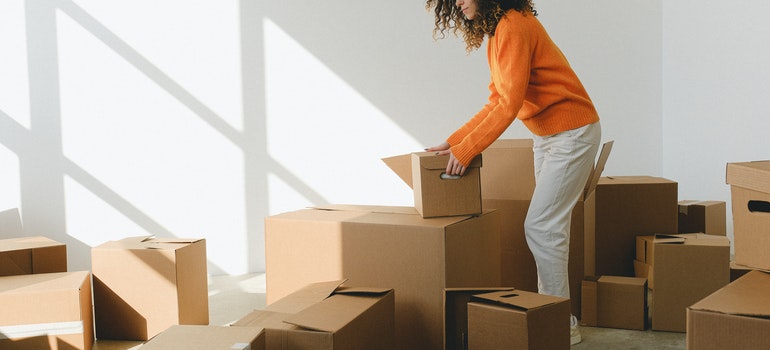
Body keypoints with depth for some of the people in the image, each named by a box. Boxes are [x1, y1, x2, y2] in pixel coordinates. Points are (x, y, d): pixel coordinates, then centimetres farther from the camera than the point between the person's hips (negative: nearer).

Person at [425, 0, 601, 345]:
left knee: (540, 226, -9)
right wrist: (453, 141, 6)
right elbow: (495, 104, 12)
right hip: (545, 135, 10)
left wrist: (464, 151, -21)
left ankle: (563, 325, 0)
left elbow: (509, 105, -24)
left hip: (572, 133, -10)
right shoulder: (495, 34, 10)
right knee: (549, 225, 11)